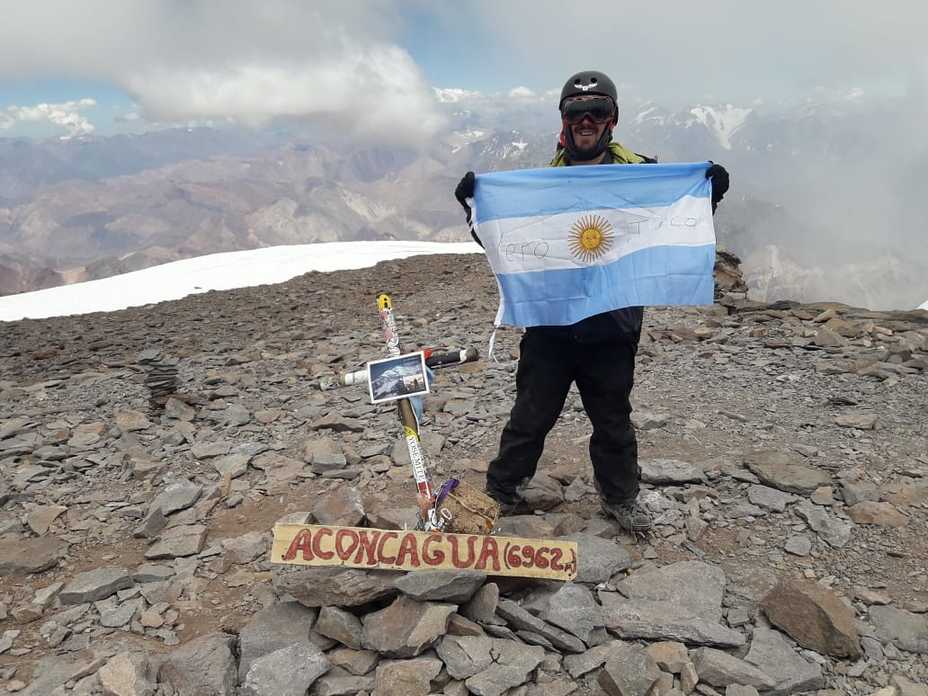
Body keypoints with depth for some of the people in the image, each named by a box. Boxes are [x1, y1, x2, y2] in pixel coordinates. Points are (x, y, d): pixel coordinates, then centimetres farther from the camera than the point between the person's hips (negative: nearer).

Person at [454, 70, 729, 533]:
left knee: (613, 420, 16)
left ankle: (619, 496, 36)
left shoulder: (640, 174, 0)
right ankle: (500, 492, 25)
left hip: (613, 327, 0)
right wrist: (475, 208, -9)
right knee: (530, 416, 9)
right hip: (550, 325, 0)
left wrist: (708, 196, -10)